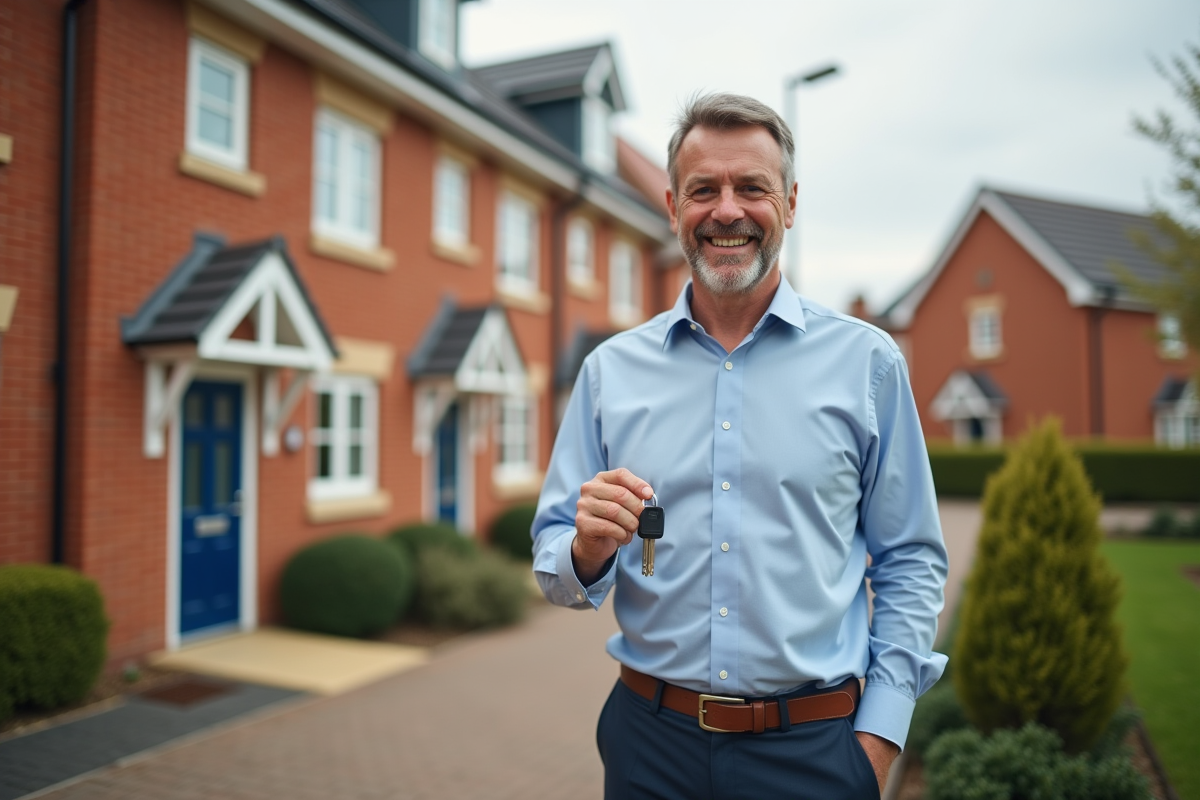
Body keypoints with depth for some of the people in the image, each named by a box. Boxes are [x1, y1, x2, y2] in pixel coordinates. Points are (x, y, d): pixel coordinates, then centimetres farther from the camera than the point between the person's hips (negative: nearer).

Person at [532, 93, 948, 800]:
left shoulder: (867, 362, -2)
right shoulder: (610, 370, 0)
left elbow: (910, 564, 1)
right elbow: (556, 570, 4)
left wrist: (879, 737, -6)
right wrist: (588, 550, -18)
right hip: (650, 741, 2)